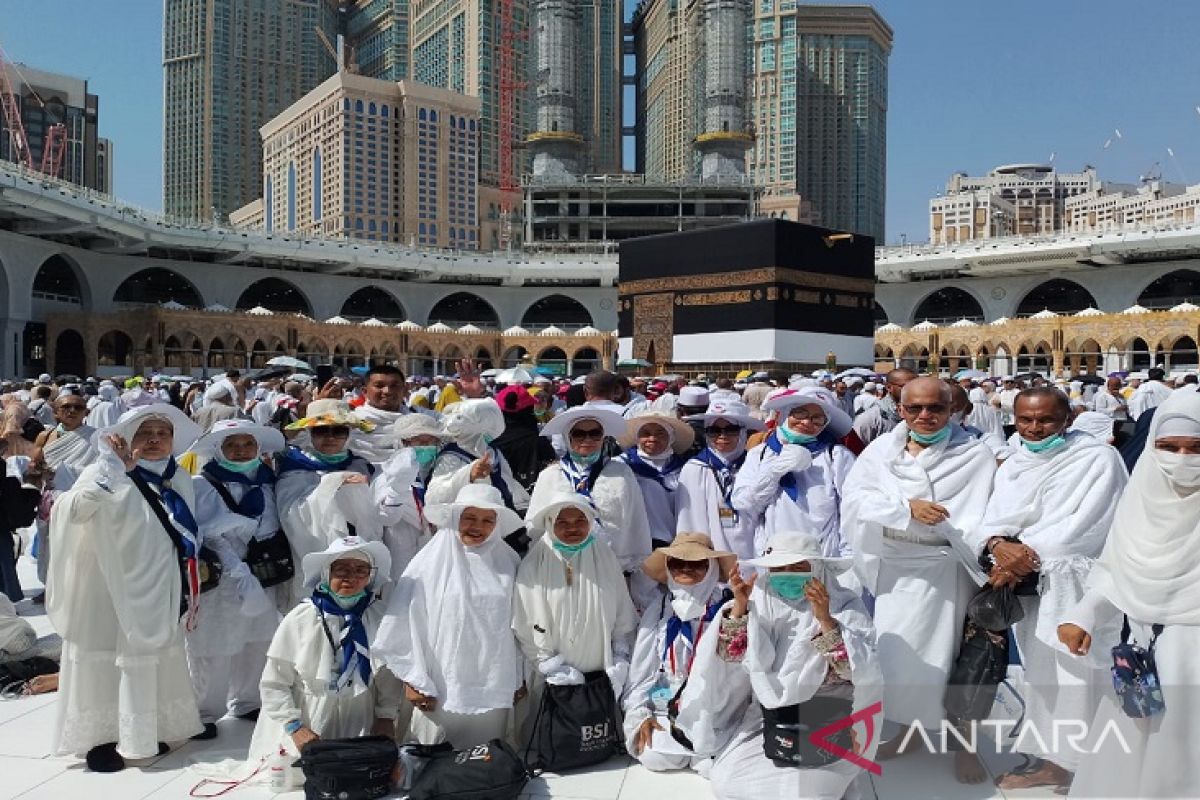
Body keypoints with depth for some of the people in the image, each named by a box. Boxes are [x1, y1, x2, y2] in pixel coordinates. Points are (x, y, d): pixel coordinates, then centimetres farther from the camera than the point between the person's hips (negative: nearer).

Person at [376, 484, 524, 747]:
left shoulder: (507, 562, 3)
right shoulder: (430, 562, -3)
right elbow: (404, 623, -2)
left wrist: (519, 680, 10)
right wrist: (413, 680, -3)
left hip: (494, 692, 2)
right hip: (440, 692, -2)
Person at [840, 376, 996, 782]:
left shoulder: (975, 454, -6)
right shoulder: (882, 449, 1)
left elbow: (976, 520, -11)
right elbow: (854, 497, -10)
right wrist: (907, 508, -23)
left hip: (944, 569, -3)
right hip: (894, 567, 3)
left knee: (948, 652, 5)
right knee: (899, 650, 14)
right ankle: (907, 727, 35)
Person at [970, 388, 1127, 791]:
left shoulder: (1098, 459, -8)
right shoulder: (1012, 466, 10)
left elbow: (1080, 526, -17)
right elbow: (990, 519, 1)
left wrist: (1023, 555, -19)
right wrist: (998, 544, -21)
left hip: (1077, 586, -6)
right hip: (1029, 585, 6)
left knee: (1073, 676, -4)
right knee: (1042, 674, 13)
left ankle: (1064, 763, 8)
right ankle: (1047, 757, 25)